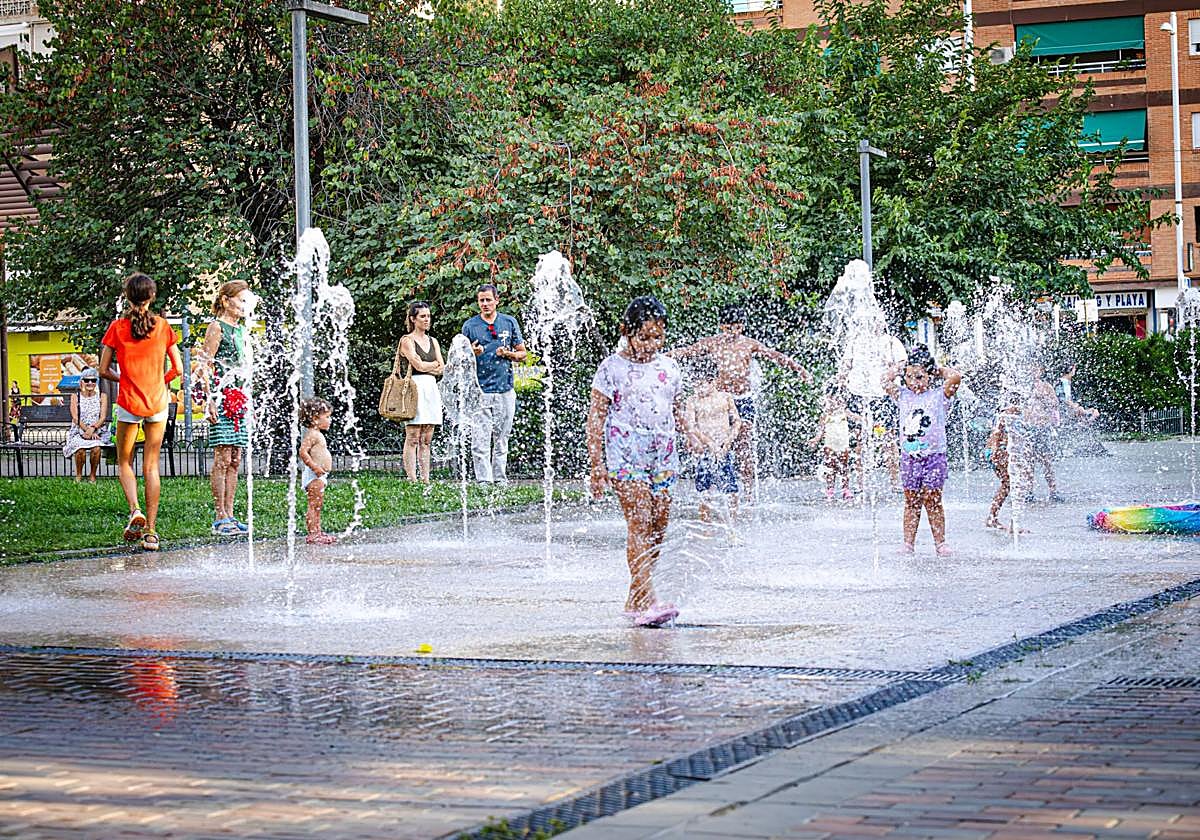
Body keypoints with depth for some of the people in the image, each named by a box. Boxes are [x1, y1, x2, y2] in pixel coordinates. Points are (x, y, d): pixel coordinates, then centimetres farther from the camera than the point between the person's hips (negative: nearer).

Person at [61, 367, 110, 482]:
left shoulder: (102, 397, 9)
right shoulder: (75, 397, 9)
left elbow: (103, 418, 0)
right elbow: (75, 418, -2)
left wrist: (92, 429, -19)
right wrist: (86, 429, -18)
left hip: (98, 432, 0)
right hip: (78, 432, 0)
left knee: (96, 448, -33)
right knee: (80, 448, -33)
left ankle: (92, 475, -12)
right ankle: (78, 475, -10)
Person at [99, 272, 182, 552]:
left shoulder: (118, 327, -5)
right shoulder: (162, 326, 0)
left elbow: (104, 370, -4)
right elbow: (177, 368, 1)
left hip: (128, 403, -2)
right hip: (157, 403, 2)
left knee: (124, 462, 14)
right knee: (151, 466, 7)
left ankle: (135, 510, -11)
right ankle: (150, 530, 2)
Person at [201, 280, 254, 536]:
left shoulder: (241, 330, 19)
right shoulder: (216, 327, -5)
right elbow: (205, 367, -10)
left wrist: (247, 400, 21)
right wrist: (210, 400, -17)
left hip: (238, 399, 8)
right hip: (221, 397, -8)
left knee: (235, 460, 6)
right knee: (222, 458, -8)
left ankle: (229, 515, 9)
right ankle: (220, 518, -6)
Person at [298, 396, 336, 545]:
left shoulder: (318, 435, 17)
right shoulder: (312, 435, -16)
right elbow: (303, 452, -26)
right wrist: (315, 467, -28)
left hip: (319, 476, 11)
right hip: (314, 476, -11)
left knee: (318, 505, 15)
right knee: (314, 505, -9)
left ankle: (317, 532, 21)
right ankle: (313, 534, -9)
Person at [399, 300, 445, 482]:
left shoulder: (433, 341, 18)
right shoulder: (407, 341, -1)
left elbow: (442, 369, 9)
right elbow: (418, 365, -12)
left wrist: (426, 367, -5)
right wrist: (435, 365, 3)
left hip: (431, 389, 6)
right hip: (415, 387, -6)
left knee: (426, 440, 5)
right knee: (413, 438, -7)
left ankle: (425, 479, 4)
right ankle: (411, 479, -9)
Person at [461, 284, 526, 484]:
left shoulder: (509, 322, 9)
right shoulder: (470, 325, 5)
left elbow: (522, 354, 14)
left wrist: (508, 354, -7)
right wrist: (472, 353, -13)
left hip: (505, 390, 2)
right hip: (479, 391, -2)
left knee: (501, 440, 7)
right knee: (480, 441, -9)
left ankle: (500, 480, 14)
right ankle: (484, 481, -8)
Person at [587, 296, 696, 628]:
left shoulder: (668, 367, 13)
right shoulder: (612, 368, -3)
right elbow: (596, 417, -3)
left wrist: (690, 435, 8)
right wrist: (596, 465, -7)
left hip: (662, 457, 6)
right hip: (625, 456, -6)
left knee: (659, 526, 3)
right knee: (639, 522, -16)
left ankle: (635, 600, 13)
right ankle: (645, 601, -22)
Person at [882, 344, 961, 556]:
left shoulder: (939, 396, -3)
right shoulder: (903, 396, 9)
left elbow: (955, 377, -15)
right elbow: (886, 380, 6)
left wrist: (938, 370, 1)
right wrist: (900, 367, 10)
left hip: (933, 456, -3)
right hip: (909, 456, 3)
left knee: (932, 501, -2)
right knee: (911, 502, 7)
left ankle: (940, 542, 4)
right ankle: (908, 543, 9)